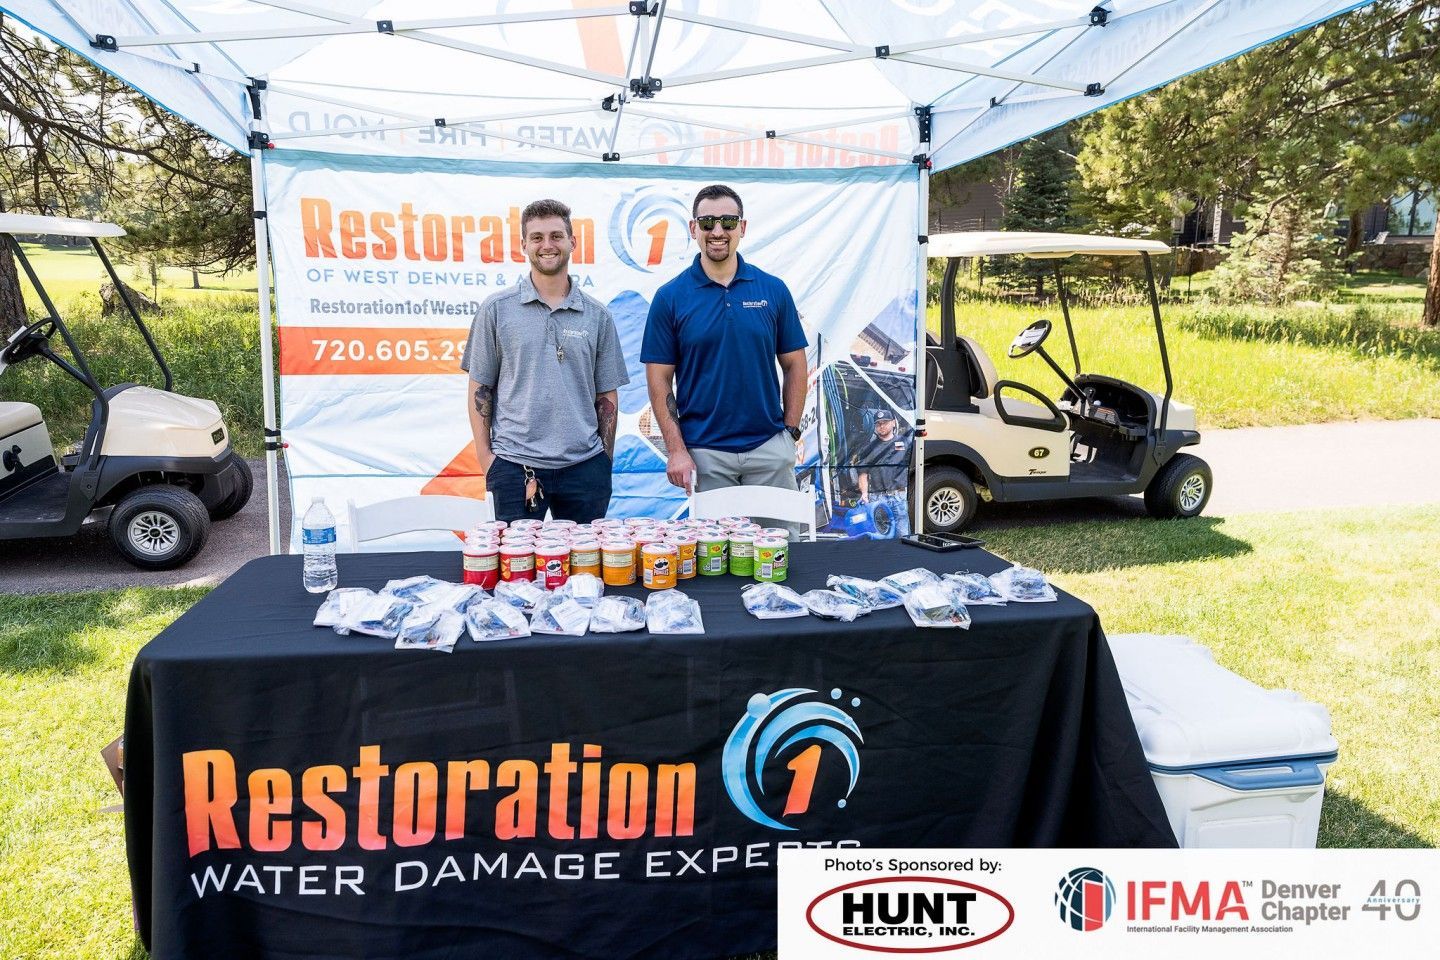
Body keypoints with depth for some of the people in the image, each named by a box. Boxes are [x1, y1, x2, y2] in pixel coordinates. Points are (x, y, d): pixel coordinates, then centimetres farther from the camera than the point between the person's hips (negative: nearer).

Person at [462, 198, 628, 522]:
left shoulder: (597, 315, 7)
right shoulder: (496, 309, 3)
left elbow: (607, 396, 10)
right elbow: (480, 389, 5)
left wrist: (605, 462, 5)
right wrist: (485, 455, -3)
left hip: (584, 466, 2)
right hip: (514, 465, -1)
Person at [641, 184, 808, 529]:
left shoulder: (774, 290, 3)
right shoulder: (670, 297, -1)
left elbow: (794, 364, 8)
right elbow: (659, 378, -1)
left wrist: (791, 432, 0)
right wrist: (675, 449, -8)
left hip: (770, 448, 1)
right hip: (704, 452, -1)